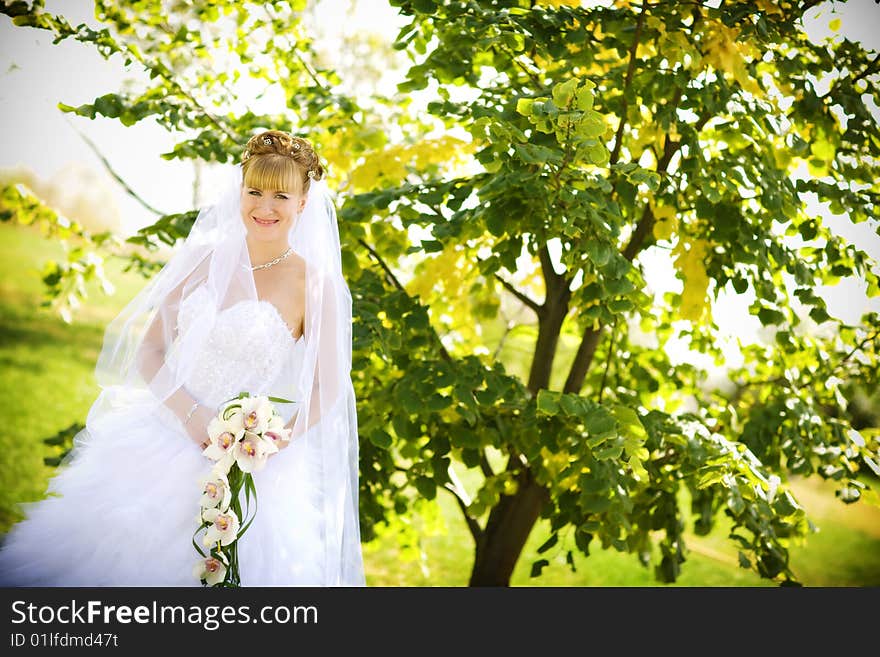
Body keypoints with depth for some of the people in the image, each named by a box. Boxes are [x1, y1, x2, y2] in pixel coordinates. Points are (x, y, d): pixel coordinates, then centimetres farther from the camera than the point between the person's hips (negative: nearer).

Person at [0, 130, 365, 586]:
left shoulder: (314, 285, -5)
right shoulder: (205, 260, 4)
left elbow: (327, 389, -3)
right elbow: (148, 352, 3)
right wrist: (192, 416, -13)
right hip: (167, 428, 3)